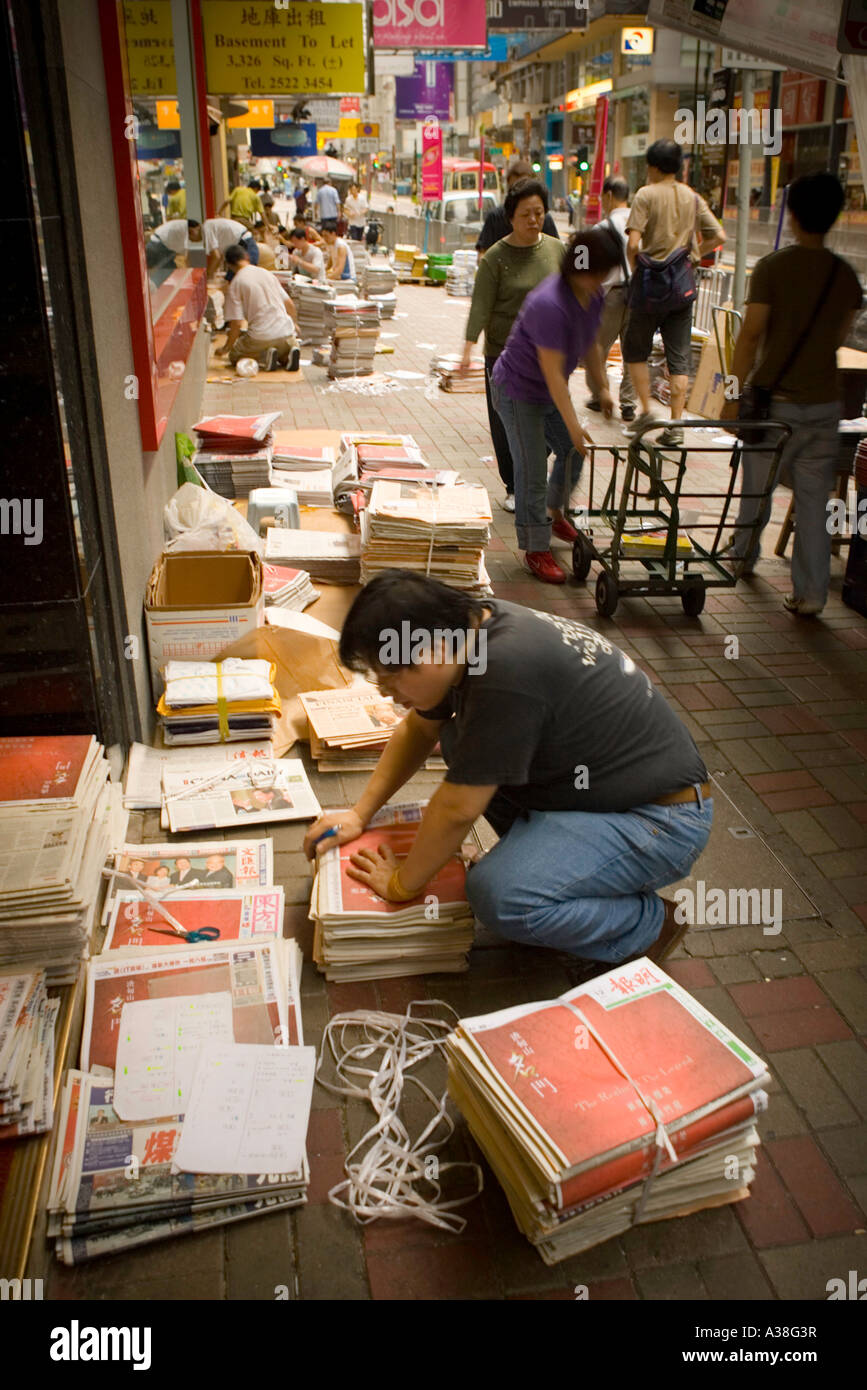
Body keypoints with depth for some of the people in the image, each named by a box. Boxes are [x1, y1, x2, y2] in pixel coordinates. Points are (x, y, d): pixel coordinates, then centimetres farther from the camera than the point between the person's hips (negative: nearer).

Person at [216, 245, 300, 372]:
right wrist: (294, 325, 36)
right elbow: (289, 304, 16)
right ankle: (287, 357, -1)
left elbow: (236, 323, -7)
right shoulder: (267, 273, 11)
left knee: (234, 355, 21)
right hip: (286, 333, 4)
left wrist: (225, 349, 7)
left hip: (261, 338, -4)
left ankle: (264, 358, -7)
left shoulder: (235, 285, -3)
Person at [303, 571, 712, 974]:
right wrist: (359, 814, 10)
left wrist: (400, 884, -7)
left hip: (660, 819, -9)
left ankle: (650, 923, -2)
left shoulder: (505, 671, -31)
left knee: (498, 895, -28)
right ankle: (566, 862, 11)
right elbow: (417, 730, 14)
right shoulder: (473, 626, -3)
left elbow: (458, 809, -22)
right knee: (458, 742, 7)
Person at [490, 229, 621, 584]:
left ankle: (554, 515, 44)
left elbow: (591, 345, 11)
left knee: (573, 453, 18)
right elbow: (553, 374, -33)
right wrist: (574, 427, -32)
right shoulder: (550, 305, -33)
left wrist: (602, 388, 6)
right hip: (517, 391, -9)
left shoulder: (593, 295, -6)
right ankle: (535, 550, 6)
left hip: (550, 392, 9)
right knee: (532, 471, -7)